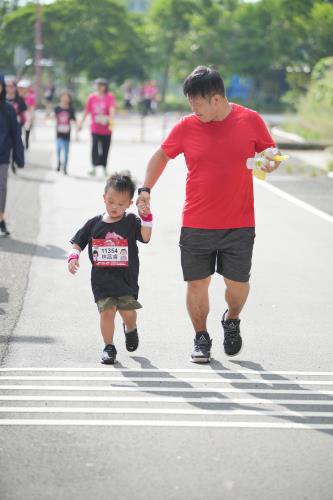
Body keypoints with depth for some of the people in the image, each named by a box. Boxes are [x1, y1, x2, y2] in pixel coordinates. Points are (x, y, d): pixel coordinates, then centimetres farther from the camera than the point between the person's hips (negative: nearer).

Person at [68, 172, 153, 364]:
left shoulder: (131, 222, 0)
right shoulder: (94, 224, 4)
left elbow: (145, 237, -14)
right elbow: (78, 243, 9)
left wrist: (146, 217, -25)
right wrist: (73, 257, -9)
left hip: (126, 278, -1)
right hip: (102, 280, 1)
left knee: (128, 311, -4)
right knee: (107, 311, -9)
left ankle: (131, 330, 32)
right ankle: (109, 347, 6)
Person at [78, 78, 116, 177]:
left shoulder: (110, 96, -4)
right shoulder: (92, 97, 3)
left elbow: (112, 108, -17)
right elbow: (86, 110, 11)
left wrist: (111, 118, -34)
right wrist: (81, 122, 14)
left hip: (106, 128, -1)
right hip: (95, 128, 1)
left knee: (105, 148, 5)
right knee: (95, 146, -7)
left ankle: (104, 168, 19)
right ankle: (94, 167, -2)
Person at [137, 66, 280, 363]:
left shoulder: (250, 121, -3)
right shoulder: (186, 127, -2)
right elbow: (162, 155, 12)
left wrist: (271, 162, -15)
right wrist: (146, 188, 1)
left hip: (239, 225, -1)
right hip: (196, 225, 1)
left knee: (238, 283, 2)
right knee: (197, 283, 3)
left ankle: (232, 320, 35)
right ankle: (201, 338, 24)